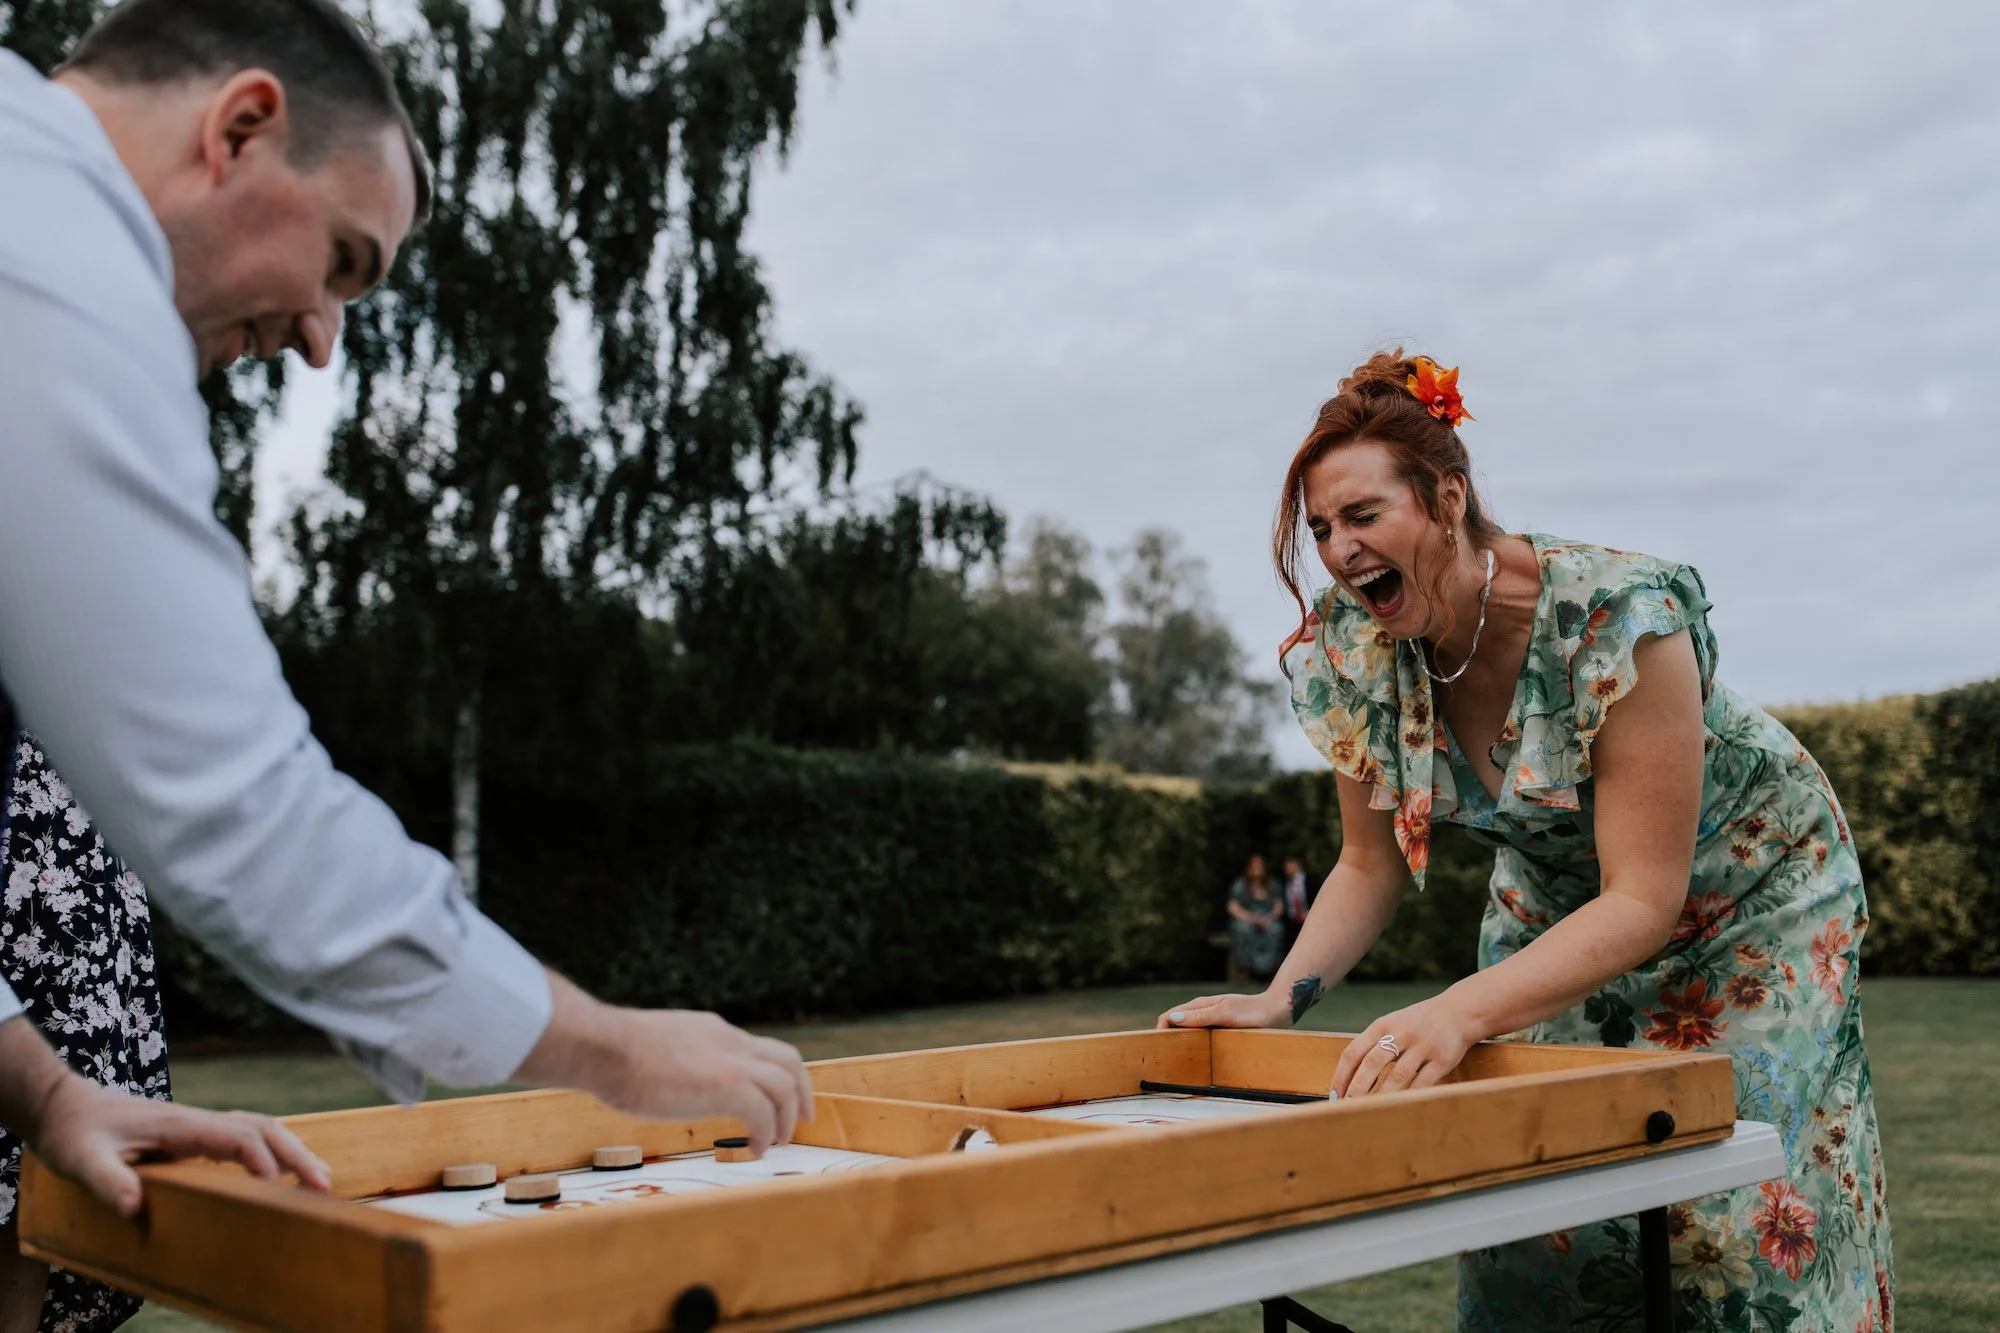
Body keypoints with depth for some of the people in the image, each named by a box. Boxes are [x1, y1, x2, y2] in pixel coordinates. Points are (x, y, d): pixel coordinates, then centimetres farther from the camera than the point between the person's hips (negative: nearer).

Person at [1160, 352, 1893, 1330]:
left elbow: (1645, 900, -34)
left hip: (1745, 901, -4)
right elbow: (1369, 864, -6)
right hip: (1555, 903, 5)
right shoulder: (1354, 653, -17)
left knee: (1731, 1213, -10)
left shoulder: (1617, 618, -34)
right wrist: (1281, 998, -22)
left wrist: (1459, 1013, -46)